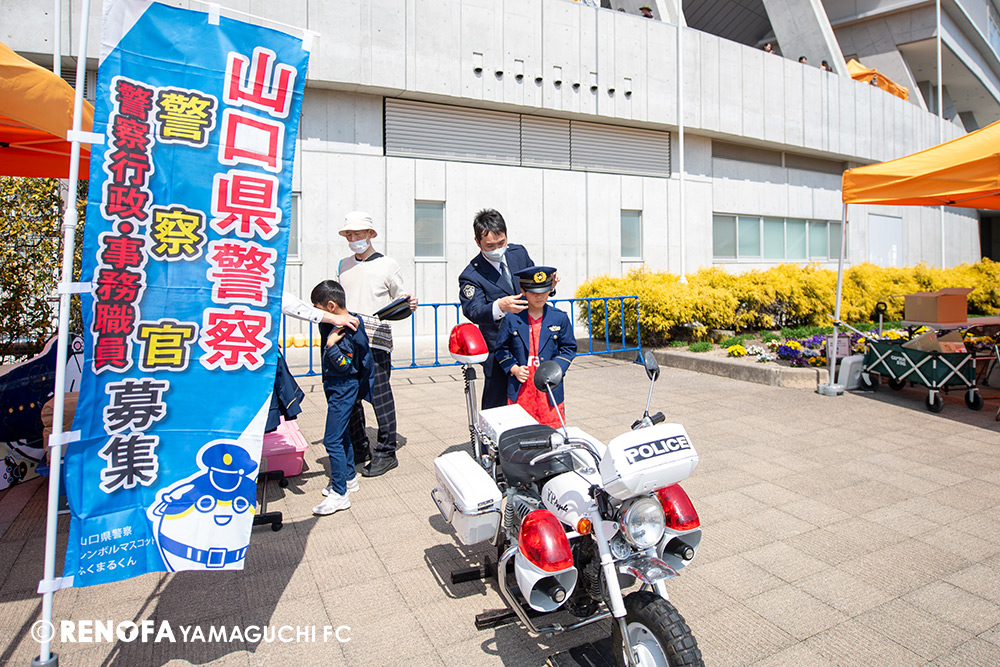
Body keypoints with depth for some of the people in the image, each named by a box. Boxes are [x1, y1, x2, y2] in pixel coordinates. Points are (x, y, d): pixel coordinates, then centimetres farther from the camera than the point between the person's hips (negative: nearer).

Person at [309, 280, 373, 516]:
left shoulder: (350, 331, -23)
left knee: (332, 440, -8)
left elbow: (345, 366, -25)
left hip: (343, 391, -10)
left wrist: (331, 345, -30)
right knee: (341, 435, 20)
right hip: (335, 388, 10)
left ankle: (339, 494, 0)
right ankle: (349, 478, 35)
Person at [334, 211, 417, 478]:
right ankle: (358, 448, 22)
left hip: (376, 340, -5)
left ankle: (386, 452, 6)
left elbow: (399, 300, 8)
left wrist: (409, 304, -13)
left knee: (379, 395, -6)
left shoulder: (388, 265, 4)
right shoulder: (343, 266, 18)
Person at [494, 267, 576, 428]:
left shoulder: (560, 318, 3)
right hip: (519, 389, 0)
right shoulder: (512, 318, 0)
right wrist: (513, 369, -7)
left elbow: (569, 348, 9)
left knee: (552, 428, 5)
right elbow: (501, 348, 8)